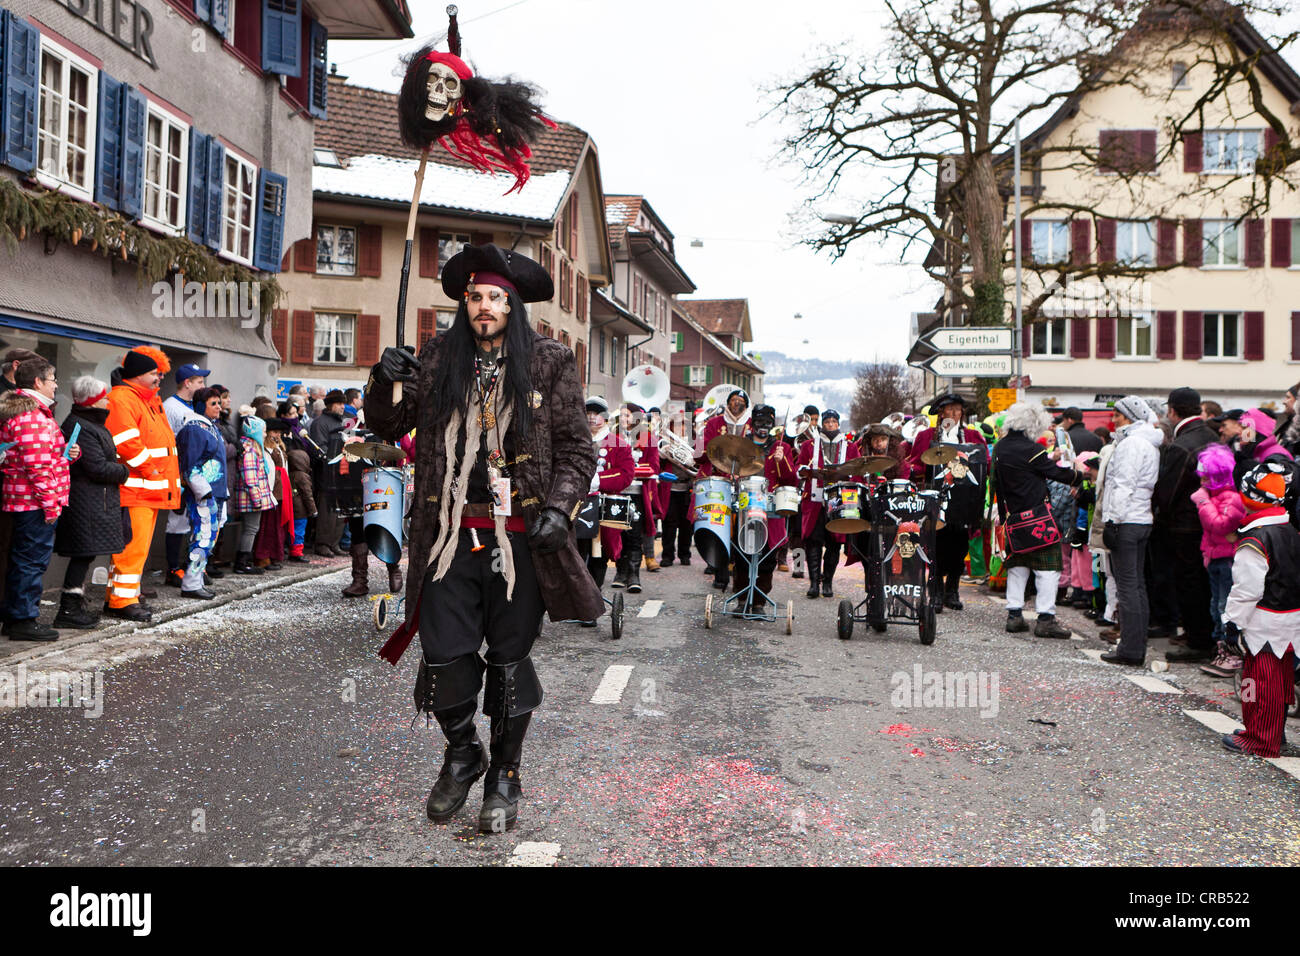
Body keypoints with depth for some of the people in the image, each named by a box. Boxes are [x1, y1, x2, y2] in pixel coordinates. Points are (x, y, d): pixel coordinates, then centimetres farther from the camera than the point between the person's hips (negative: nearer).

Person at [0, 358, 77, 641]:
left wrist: (66, 452, 7)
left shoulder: (23, 411, 17)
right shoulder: (33, 416, -16)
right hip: (36, 500, -11)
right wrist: (50, 503, -18)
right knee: (34, 558, -4)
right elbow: (37, 464, -21)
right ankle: (24, 620, 2)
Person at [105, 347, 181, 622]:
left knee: (138, 545, 14)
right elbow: (126, 443, -21)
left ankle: (118, 599, 21)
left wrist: (169, 479, 17)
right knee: (132, 545, -8)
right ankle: (123, 601, -2)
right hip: (134, 489, -10)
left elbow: (163, 441, 27)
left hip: (154, 489, 10)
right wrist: (150, 469, -15)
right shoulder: (121, 399, -11)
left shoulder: (151, 400, 22)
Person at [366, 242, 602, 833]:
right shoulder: (438, 359, 9)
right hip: (452, 535, 2)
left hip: (519, 539, -2)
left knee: (510, 660, 8)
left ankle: (505, 774, 27)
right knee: (444, 656, 4)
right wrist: (384, 383, -5)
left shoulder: (548, 363, 2)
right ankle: (461, 754, 32)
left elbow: (576, 449, 4)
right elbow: (387, 426, 15)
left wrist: (559, 507, -10)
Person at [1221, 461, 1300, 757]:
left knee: (1261, 680, -1)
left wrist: (1234, 621, -10)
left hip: (1263, 625, -9)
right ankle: (1276, 731, 31)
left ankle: (1260, 740, 7)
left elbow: (1247, 588, -20)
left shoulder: (1253, 540, -20)